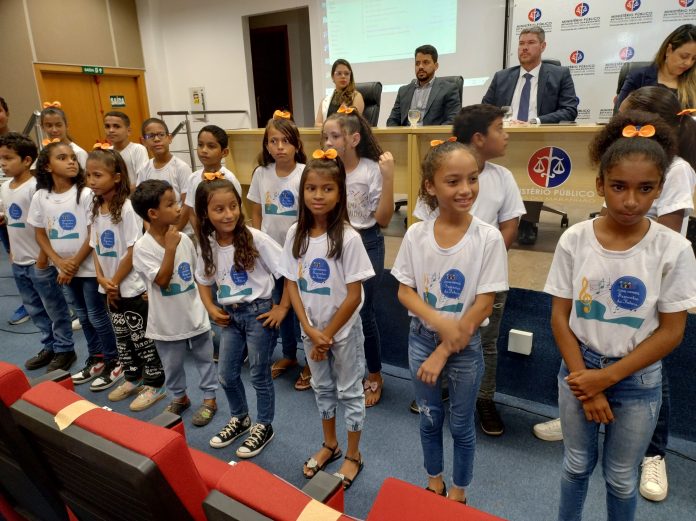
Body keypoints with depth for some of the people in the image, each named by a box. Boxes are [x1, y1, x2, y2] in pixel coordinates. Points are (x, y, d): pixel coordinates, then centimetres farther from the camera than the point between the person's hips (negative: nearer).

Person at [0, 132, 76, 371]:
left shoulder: (35, 188, -16)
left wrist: (43, 258, -16)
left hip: (40, 261, -8)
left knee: (54, 308, 5)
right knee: (34, 308, 18)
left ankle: (65, 350, 18)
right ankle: (49, 347, 32)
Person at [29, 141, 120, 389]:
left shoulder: (85, 194, -12)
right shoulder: (40, 197, 0)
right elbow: (40, 234, 5)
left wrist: (75, 263, -12)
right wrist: (59, 262, -7)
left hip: (88, 267, -5)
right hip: (64, 269, 5)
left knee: (97, 316, 3)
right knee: (83, 316, 17)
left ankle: (113, 362, 18)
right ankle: (96, 359, 33)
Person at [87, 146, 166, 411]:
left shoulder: (127, 208, -18)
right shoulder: (96, 208, 5)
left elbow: (133, 251, -19)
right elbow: (96, 247, 8)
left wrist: (115, 282, -12)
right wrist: (102, 279, -5)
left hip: (132, 287, -8)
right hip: (110, 289, 8)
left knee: (142, 338, 4)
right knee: (122, 337, 19)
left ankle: (155, 384, 18)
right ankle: (133, 378, 36)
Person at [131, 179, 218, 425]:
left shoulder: (184, 238, -4)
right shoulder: (143, 247, -17)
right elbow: (162, 280, -23)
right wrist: (170, 248, -26)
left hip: (194, 313, 3)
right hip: (167, 320, -3)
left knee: (204, 358, 14)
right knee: (172, 364, 17)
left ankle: (209, 398, 31)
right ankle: (179, 397, 40)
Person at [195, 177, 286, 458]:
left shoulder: (255, 238, -19)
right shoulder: (208, 245, -3)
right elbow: (203, 280, 14)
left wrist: (283, 308, -16)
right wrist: (211, 308, 1)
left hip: (258, 312, -5)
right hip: (230, 315, 6)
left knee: (259, 375, 9)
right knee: (226, 374, 16)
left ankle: (264, 427, 31)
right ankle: (240, 418, 42)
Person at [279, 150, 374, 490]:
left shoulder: (348, 238, -20)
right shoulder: (296, 234, -7)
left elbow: (354, 295, -17)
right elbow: (292, 284, -2)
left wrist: (328, 334, -12)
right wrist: (310, 330, -10)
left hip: (343, 329, -4)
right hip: (310, 329, 5)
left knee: (349, 391, 13)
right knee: (322, 387, 22)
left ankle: (353, 455, 34)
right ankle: (329, 445, 45)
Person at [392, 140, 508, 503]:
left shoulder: (488, 237, -17)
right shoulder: (416, 234, -10)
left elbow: (483, 306, -15)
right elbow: (405, 292, -5)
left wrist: (443, 353, -14)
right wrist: (440, 322, -22)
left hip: (465, 347, -2)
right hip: (421, 339, 2)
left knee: (461, 425, 17)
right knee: (429, 418, 21)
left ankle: (458, 491, 43)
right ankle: (434, 482, 46)